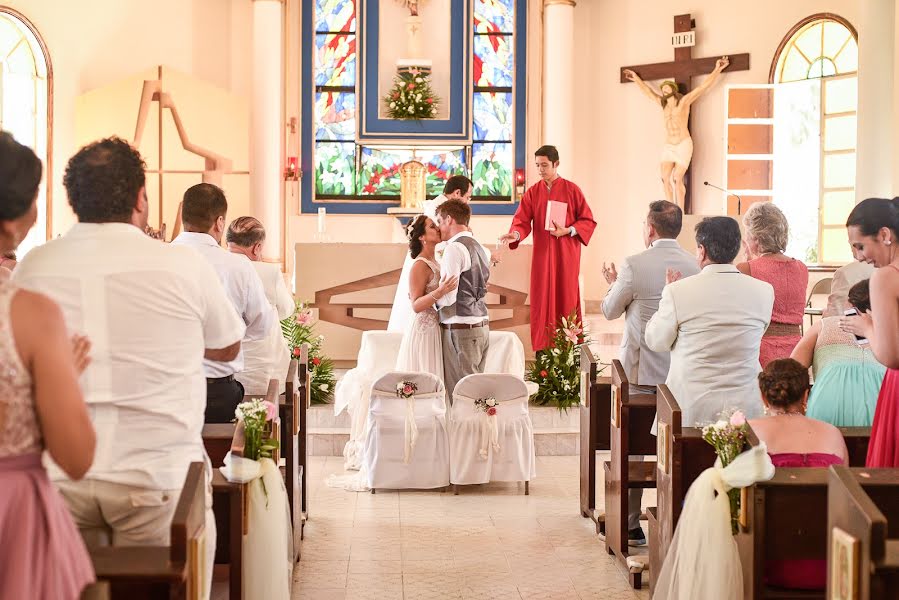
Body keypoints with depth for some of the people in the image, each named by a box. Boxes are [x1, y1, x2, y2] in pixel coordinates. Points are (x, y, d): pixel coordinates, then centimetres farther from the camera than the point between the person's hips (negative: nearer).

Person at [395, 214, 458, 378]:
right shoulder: (420, 265, -12)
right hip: (425, 329, -9)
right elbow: (416, 305, -17)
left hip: (435, 329, 9)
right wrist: (439, 293, -31)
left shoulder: (434, 262, 14)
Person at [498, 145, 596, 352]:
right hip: (542, 255, 2)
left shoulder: (572, 190, 1)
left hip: (566, 254, -2)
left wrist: (568, 230, -14)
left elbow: (588, 220, 1)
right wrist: (515, 234, -24)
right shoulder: (532, 192, 7)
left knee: (566, 299, -1)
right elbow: (522, 221, -3)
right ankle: (543, 348, 5)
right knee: (542, 300, 1)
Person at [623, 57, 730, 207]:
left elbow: (704, 86, -4)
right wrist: (636, 79, 37)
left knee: (677, 179, -11)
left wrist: (717, 70, -7)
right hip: (668, 147, 5)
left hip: (683, 145, -5)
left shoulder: (684, 101, -2)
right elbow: (648, 91, 29)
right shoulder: (663, 103, 14)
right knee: (665, 179, -9)